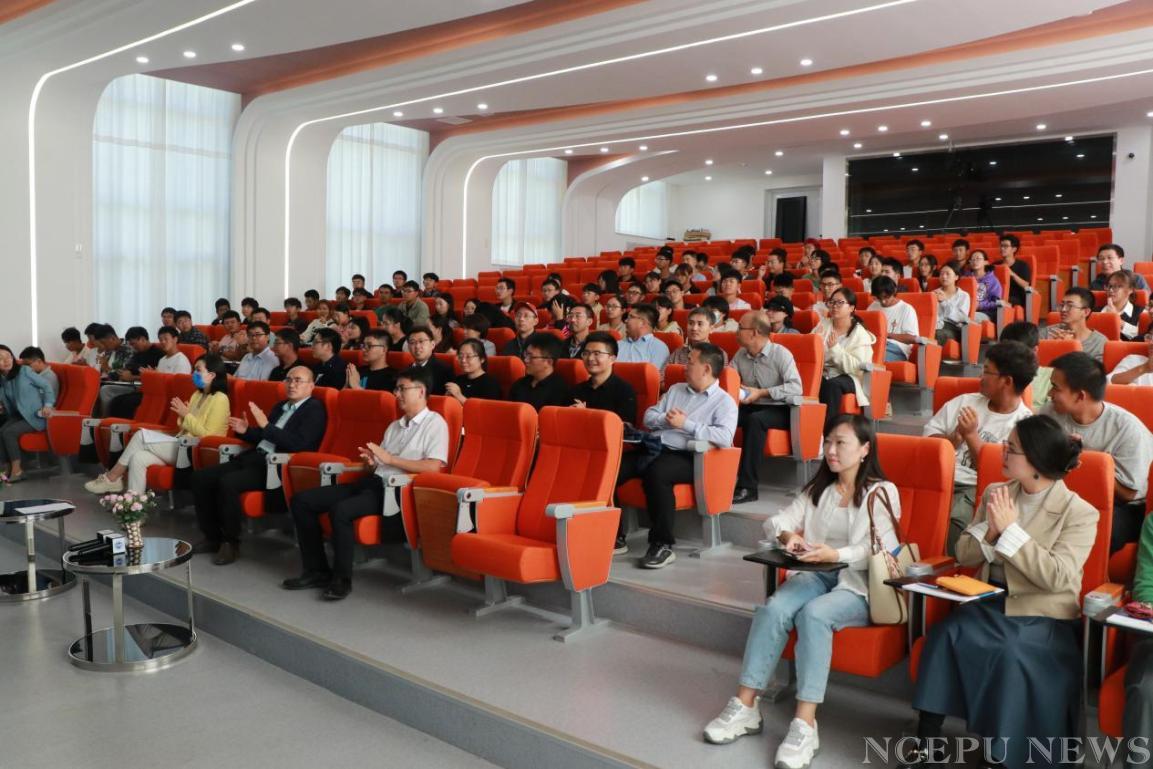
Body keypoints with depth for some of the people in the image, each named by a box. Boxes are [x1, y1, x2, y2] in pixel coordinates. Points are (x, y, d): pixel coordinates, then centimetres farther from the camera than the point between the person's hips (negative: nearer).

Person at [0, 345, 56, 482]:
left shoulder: (24, 371, -7)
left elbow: (47, 385, -5)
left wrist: (48, 405, -17)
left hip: (36, 416, -5)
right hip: (17, 416, 5)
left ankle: (17, 470, -16)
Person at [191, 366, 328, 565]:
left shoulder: (315, 410, -5)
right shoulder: (281, 406, 21)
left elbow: (299, 444, -19)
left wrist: (266, 425, -20)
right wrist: (245, 431, 8)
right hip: (254, 458, 9)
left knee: (228, 483, -29)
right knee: (200, 477, -2)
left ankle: (231, 543, -12)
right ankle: (212, 537, 9)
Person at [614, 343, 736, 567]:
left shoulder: (724, 401, 4)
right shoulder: (676, 389, 25)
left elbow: (725, 437, -14)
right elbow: (649, 416, 20)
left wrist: (686, 424, -13)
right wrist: (665, 419, -2)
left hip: (685, 457, -6)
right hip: (653, 448, 6)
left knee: (656, 472, -38)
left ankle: (663, 545, -25)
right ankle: (614, 536, -6)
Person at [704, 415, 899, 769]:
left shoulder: (881, 492, 0)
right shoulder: (818, 488, 18)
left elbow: (882, 550, -12)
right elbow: (776, 520, 11)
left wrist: (837, 554, -28)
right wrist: (787, 535, -14)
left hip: (860, 583, -5)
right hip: (816, 575, 5)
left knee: (813, 614, -35)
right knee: (772, 609, -26)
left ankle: (805, 723, -36)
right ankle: (745, 705, -24)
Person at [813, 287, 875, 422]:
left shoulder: (860, 333, -2)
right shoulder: (823, 325, 10)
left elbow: (857, 367, -14)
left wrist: (835, 348, -20)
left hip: (848, 378, -3)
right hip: (822, 373, 3)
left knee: (832, 384, -36)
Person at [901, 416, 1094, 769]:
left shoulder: (1080, 513, -6)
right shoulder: (995, 493, 8)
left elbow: (1056, 577, -18)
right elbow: (963, 555, 8)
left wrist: (1010, 528, -20)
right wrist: (991, 530, -12)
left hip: (1042, 617, -4)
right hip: (989, 603, 4)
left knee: (1009, 654, -34)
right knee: (943, 634, -25)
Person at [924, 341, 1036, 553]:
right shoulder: (965, 401, 19)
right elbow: (928, 436, 15)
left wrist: (971, 435, -11)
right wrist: (952, 440, -4)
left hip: (975, 488, -4)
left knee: (955, 520, -36)